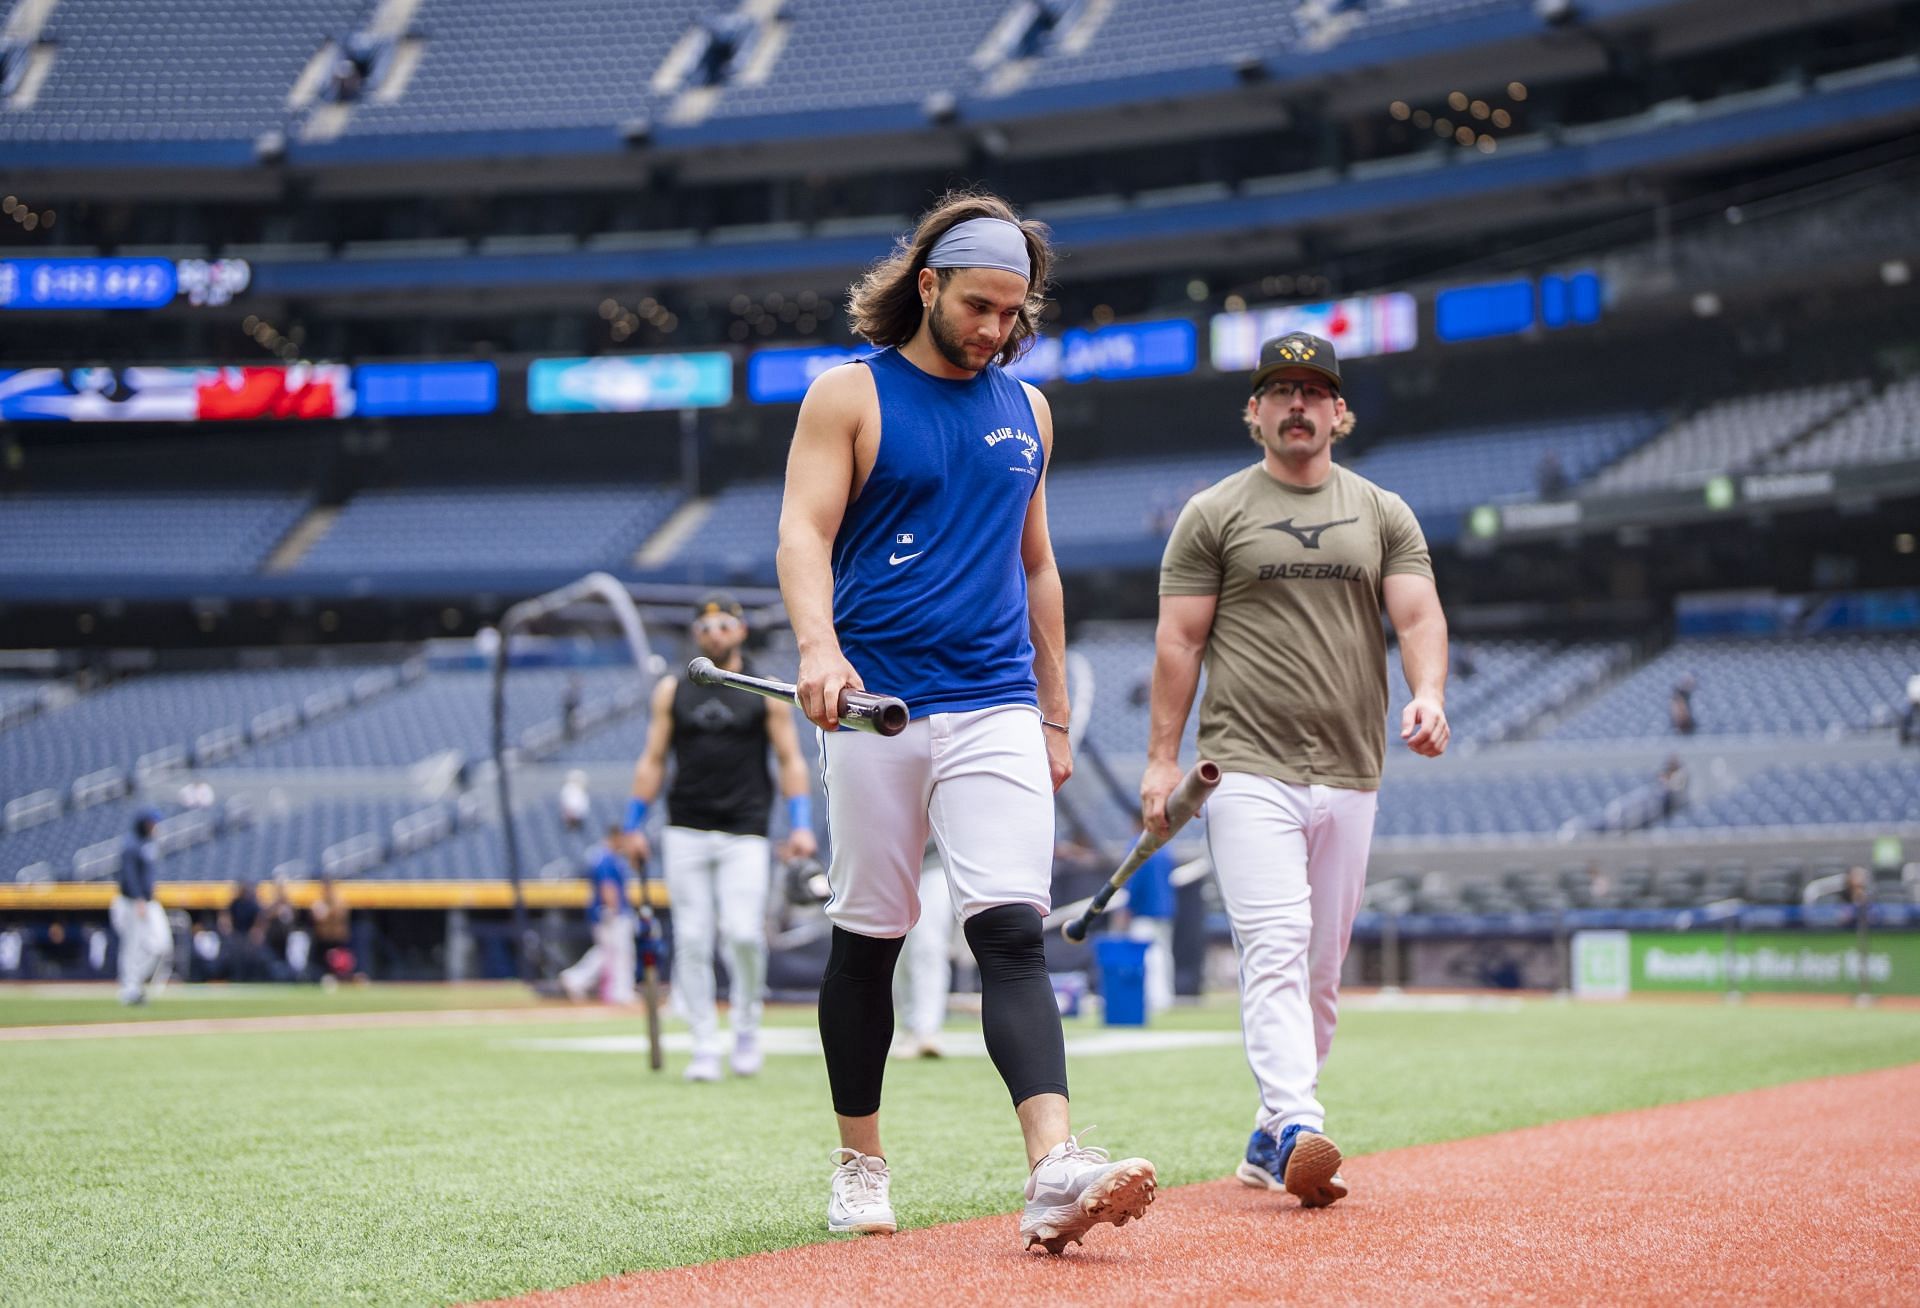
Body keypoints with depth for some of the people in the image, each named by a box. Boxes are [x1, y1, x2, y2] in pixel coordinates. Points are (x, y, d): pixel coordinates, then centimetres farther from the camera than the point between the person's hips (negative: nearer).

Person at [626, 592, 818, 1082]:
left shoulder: (767, 693, 8)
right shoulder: (672, 691, 12)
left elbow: (790, 761, 5)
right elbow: (652, 761, 13)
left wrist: (800, 825, -6)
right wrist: (635, 825, 5)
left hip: (745, 834, -2)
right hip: (686, 834, 2)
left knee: (744, 933, -14)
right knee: (692, 940, -3)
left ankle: (746, 1024, 10)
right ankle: (705, 1046, 4)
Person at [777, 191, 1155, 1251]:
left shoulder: (1025, 410, 16)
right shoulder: (850, 395, 3)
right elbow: (804, 531, -7)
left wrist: (1054, 716, 19)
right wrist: (816, 645, -27)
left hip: (996, 712, 2)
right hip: (879, 707, -2)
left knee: (1011, 932, -12)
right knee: (868, 938, 4)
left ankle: (1054, 1171, -25)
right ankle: (860, 1164, 19)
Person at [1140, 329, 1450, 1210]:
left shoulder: (1384, 514, 14)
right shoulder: (1213, 514, 6)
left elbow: (1420, 614, 2)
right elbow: (1178, 641, 3)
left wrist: (1428, 694, -19)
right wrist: (1162, 759, -5)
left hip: (1350, 775, 4)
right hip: (1247, 767, -4)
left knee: (1322, 966, 9)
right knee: (1276, 946, -19)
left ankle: (1270, 1139, 22)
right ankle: (1297, 1128, -30)